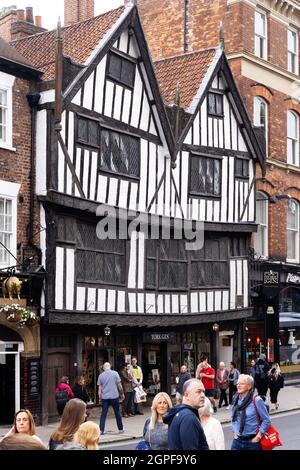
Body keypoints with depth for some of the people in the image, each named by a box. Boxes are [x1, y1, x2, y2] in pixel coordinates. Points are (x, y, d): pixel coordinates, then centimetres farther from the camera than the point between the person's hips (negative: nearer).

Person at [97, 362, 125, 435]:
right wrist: (122, 394, 11)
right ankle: (120, 429, 17)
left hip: (104, 397, 1)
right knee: (117, 413, 10)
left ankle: (101, 430, -1)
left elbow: (100, 388, 4)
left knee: (103, 414, 4)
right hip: (114, 396, -1)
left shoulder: (101, 375, 3)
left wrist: (100, 397, 13)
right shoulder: (115, 373, -2)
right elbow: (119, 385, 0)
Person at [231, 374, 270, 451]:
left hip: (252, 441, -4)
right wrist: (234, 432, 9)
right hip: (237, 440, 4)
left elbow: (266, 420, -9)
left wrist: (258, 436, -10)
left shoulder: (256, 401, -13)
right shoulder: (236, 399, 3)